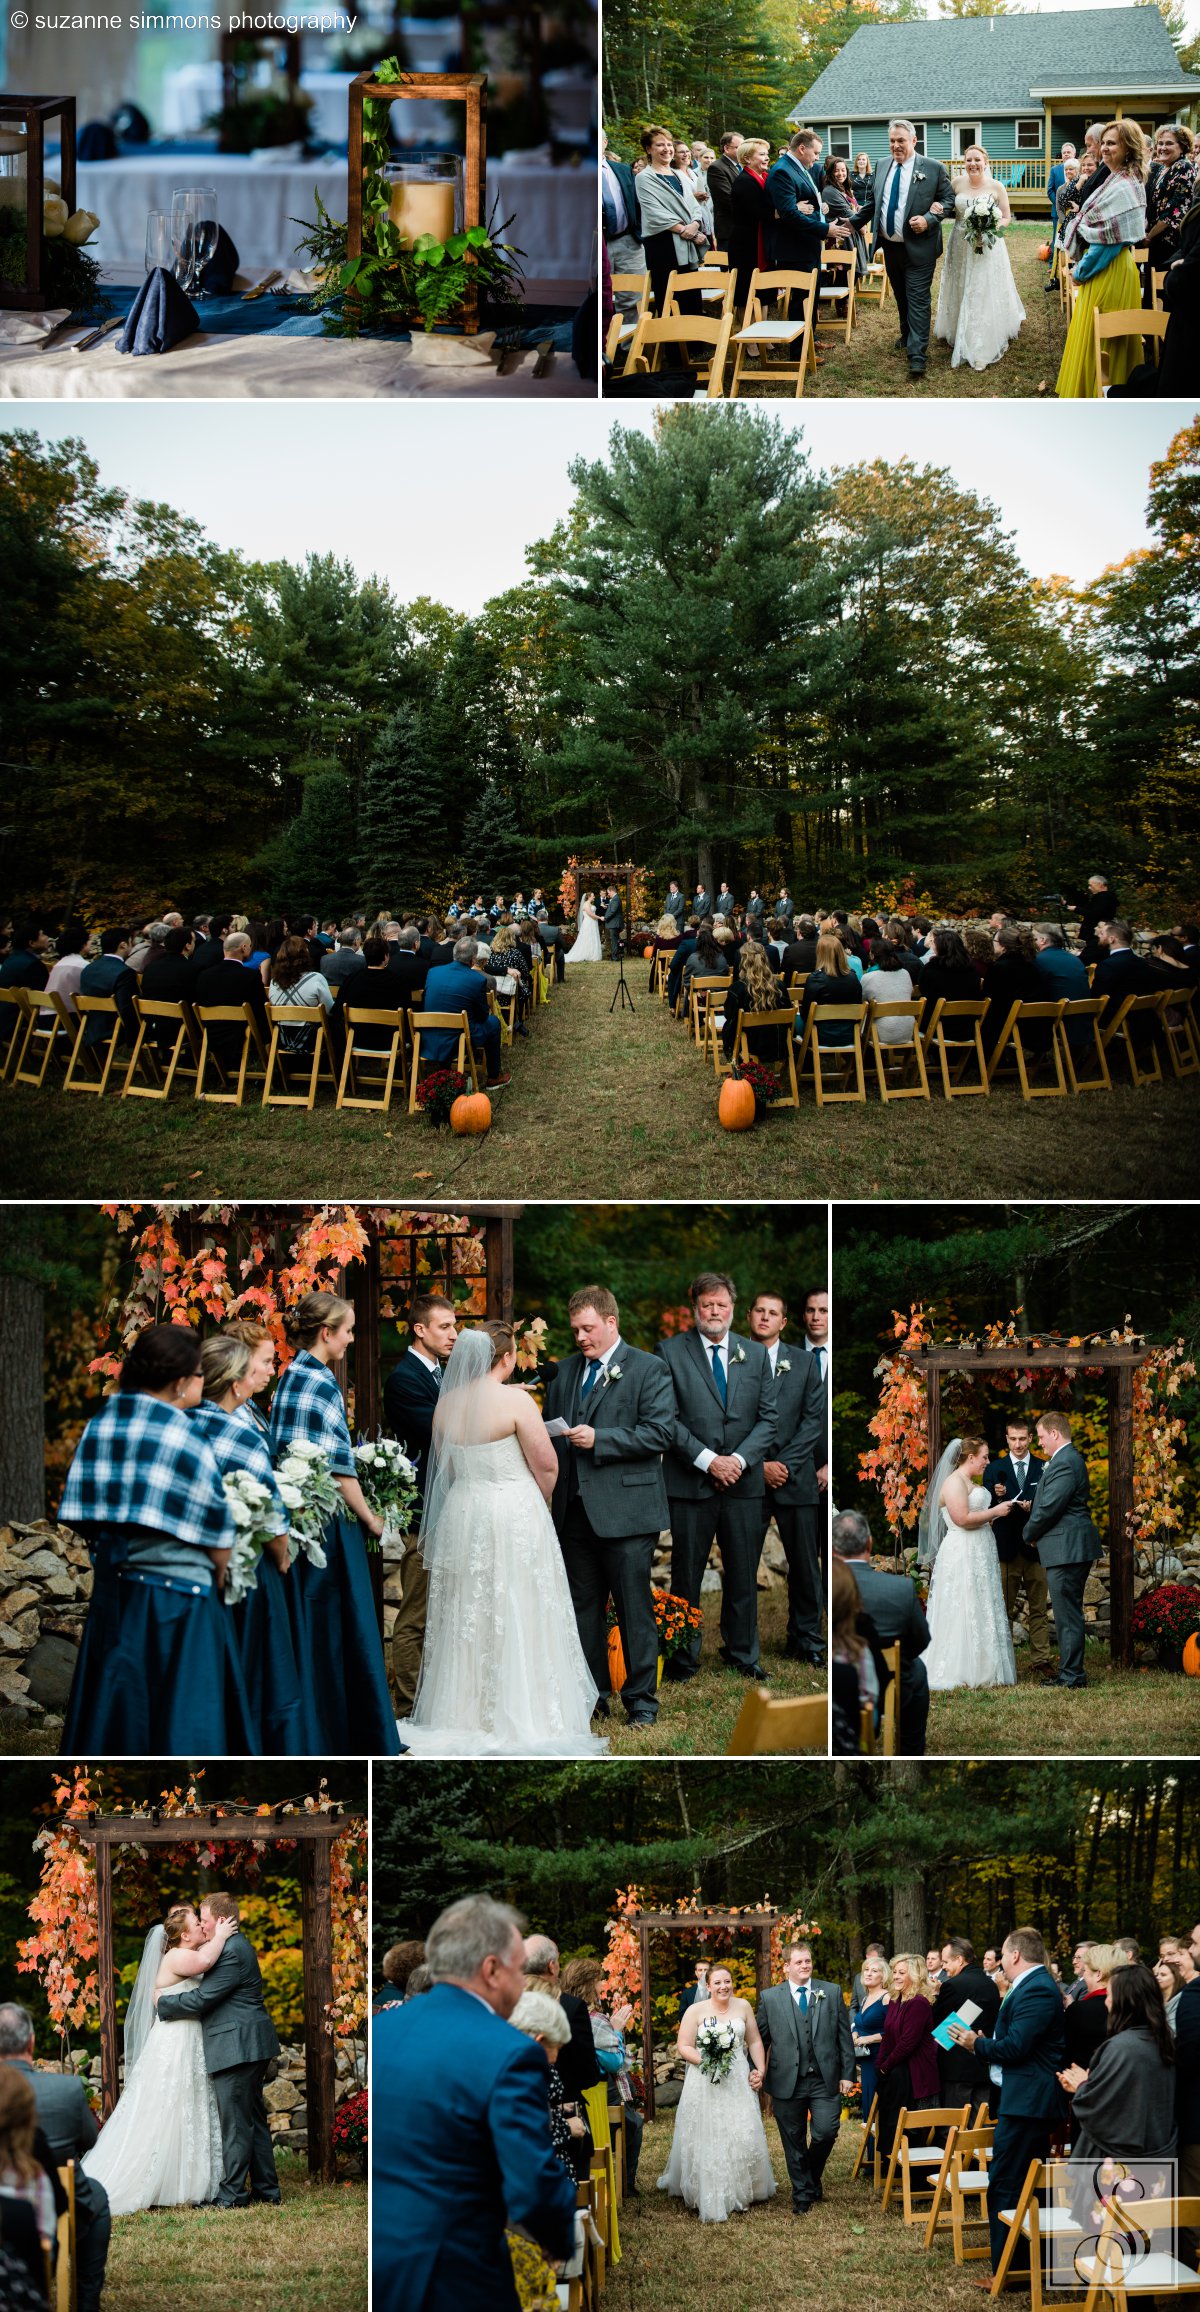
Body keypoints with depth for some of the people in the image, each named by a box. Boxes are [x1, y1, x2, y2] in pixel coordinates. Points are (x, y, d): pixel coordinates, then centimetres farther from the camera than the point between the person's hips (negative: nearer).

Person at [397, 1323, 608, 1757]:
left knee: (465, 1622, 13)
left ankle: (462, 1716, 18)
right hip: (514, 1519, -5)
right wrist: (540, 1503, 5)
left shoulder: (446, 1404, 1)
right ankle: (519, 1718, 4)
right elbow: (547, 1466, -13)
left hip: (461, 1517, 5)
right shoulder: (516, 1401, -16)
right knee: (516, 1621, 2)